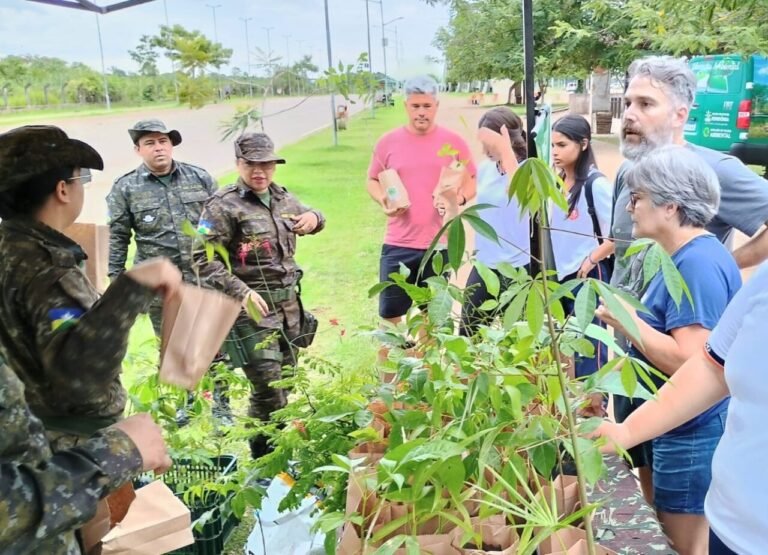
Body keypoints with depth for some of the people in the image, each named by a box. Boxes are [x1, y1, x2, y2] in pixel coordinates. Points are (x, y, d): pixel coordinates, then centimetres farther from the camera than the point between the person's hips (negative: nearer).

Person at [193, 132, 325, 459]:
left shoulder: (282, 197, 10)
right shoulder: (224, 206, -10)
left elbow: (306, 216, 30)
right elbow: (204, 259, -13)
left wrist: (314, 218, 5)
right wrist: (241, 292, -22)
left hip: (288, 303, 7)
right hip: (252, 308, -7)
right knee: (269, 390, -8)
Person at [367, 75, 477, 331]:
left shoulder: (454, 142, 0)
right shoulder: (387, 142, 1)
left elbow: (471, 182, 7)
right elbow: (372, 180, 11)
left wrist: (459, 199, -14)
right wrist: (383, 201, -9)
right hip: (398, 244, 0)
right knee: (389, 312, 5)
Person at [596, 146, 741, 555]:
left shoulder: (698, 263, -23)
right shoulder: (688, 257, 10)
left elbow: (690, 363, -29)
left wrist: (627, 321, -20)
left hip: (693, 432, -10)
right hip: (680, 427, 11)